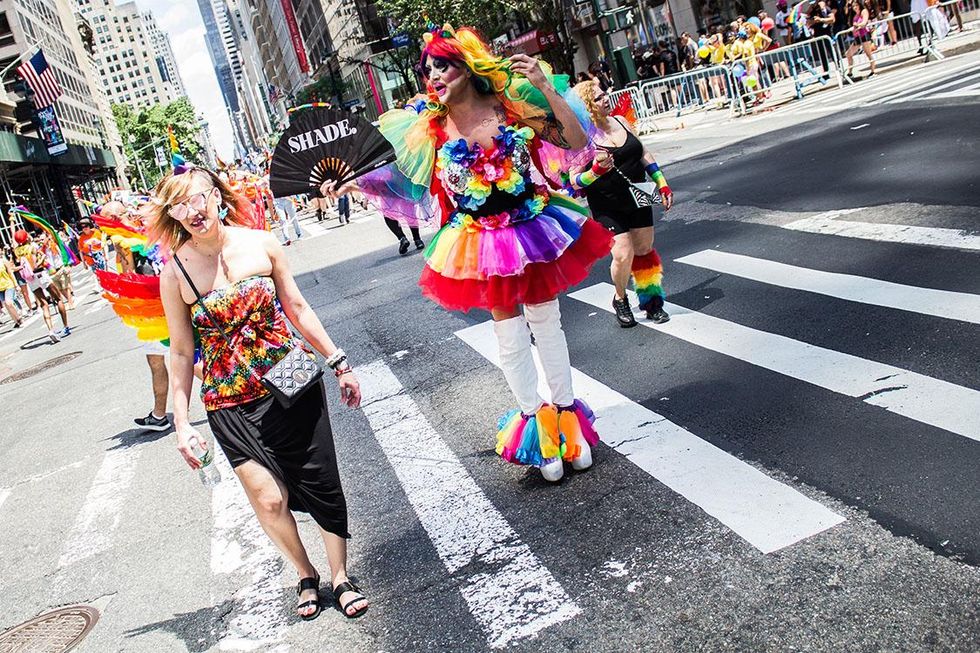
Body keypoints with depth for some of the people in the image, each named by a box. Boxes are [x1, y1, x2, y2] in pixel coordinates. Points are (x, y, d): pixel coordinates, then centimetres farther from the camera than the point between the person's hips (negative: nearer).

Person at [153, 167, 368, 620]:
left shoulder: (261, 244, -4)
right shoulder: (175, 273, -7)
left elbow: (297, 308, 6)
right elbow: (181, 353, -1)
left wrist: (338, 363, 8)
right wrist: (181, 422, -2)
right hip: (231, 401, -1)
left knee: (321, 482, 5)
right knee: (269, 500, -4)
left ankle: (340, 577, 25)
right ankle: (306, 576, 24)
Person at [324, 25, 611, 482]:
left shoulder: (512, 103, -9)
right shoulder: (429, 128, -7)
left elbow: (577, 146, -12)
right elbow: (395, 174, -3)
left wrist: (546, 89, -24)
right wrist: (352, 181, -19)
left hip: (532, 229, 0)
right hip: (481, 245, 0)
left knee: (547, 325, 15)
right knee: (511, 339, 9)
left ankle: (566, 414, 33)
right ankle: (534, 422, 27)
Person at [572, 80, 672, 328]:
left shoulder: (620, 121, 3)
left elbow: (644, 154, 13)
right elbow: (574, 180, -16)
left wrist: (662, 184, 9)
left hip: (637, 198, 6)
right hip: (608, 207, -5)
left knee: (644, 250, 12)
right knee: (623, 255, -13)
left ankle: (651, 300, 30)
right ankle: (620, 300, 15)